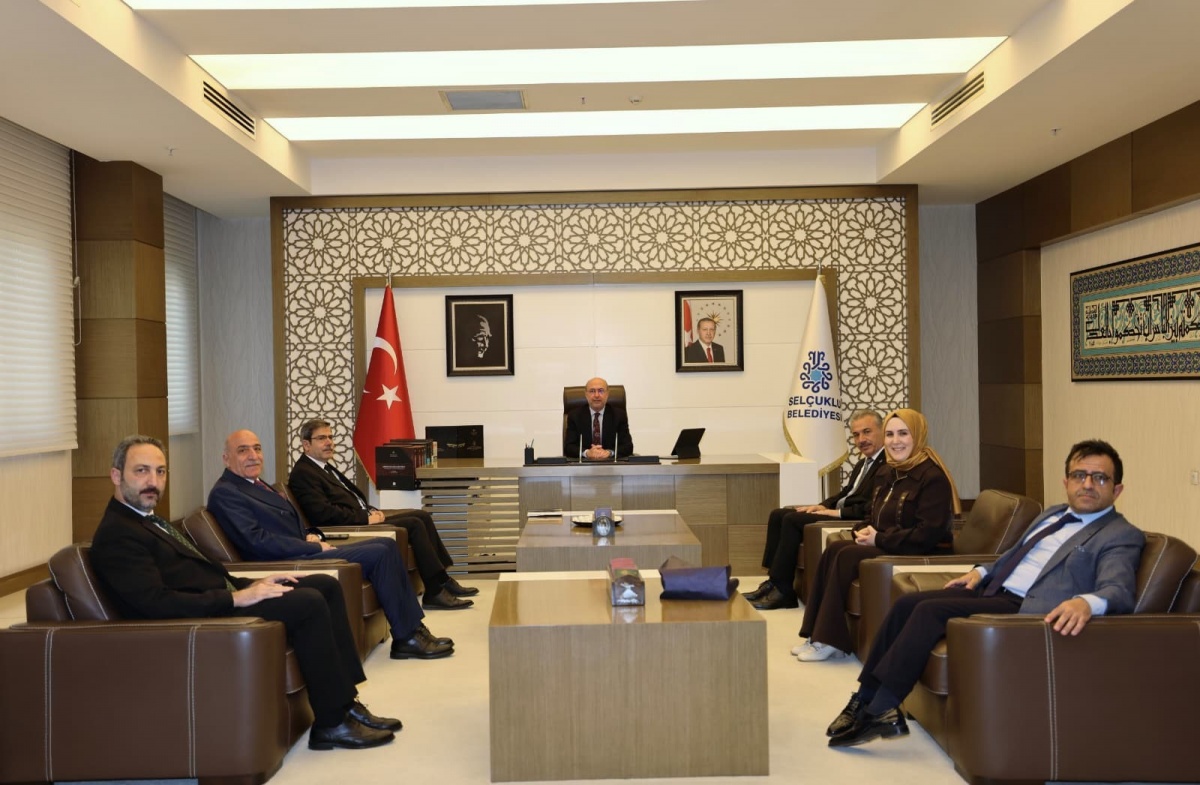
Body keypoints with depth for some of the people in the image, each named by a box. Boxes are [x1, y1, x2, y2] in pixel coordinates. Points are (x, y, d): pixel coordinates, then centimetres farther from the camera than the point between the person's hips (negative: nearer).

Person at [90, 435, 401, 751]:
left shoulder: (148, 521, 19)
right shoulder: (116, 535, -13)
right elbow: (157, 603, -23)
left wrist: (250, 584, 5)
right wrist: (237, 598, -22)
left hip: (221, 600, 10)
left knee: (326, 585, 3)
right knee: (309, 602, -23)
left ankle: (345, 703, 2)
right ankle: (331, 724, -13)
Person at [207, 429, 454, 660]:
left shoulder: (257, 485, 20)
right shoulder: (224, 494, -10)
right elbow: (257, 541, -19)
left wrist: (311, 537, 3)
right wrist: (316, 547, -15)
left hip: (304, 552, 10)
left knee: (386, 544, -1)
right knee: (379, 554, -17)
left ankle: (414, 627, -1)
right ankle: (406, 638, -8)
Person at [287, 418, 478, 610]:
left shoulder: (325, 467, 20)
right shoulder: (302, 474, -12)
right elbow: (324, 513, -22)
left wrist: (371, 510, 4)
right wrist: (366, 518, -17)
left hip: (362, 519, 10)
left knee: (422, 516, 2)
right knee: (414, 524, -18)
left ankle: (443, 581, 5)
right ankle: (435, 592, -15)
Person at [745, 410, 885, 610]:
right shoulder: (863, 463, 19)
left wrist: (839, 512, -19)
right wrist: (824, 505, 5)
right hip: (837, 511, 11)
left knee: (792, 519, -22)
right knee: (778, 515, 2)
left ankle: (782, 591, -15)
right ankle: (773, 581, 1)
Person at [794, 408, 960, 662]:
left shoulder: (932, 477, -13)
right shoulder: (886, 474, 13)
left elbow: (929, 534, -21)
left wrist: (880, 539, -17)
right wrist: (864, 531, -1)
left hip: (915, 556, -8)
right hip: (883, 546, 8)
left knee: (847, 556, -25)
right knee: (833, 549, -17)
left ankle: (831, 641, -18)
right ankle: (819, 636, -17)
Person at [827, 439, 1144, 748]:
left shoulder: (1122, 536, -2)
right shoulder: (1054, 514, 22)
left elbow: (1118, 590, -19)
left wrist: (1086, 602, -41)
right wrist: (982, 571, 17)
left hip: (1026, 607, -8)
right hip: (992, 589, 8)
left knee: (930, 610, -24)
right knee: (906, 604, -10)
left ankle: (881, 711, -18)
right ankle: (865, 697, -6)